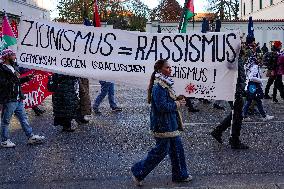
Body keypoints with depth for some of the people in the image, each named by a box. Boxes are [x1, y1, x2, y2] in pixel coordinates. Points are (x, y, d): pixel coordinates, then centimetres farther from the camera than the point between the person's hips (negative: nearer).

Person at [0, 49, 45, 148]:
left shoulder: (12, 67, 17)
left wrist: (27, 78, 15)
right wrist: (14, 78, -22)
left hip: (18, 99, 9)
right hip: (8, 100, -9)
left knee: (24, 118, 12)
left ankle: (31, 137, 18)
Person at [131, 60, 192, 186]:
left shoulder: (166, 84, 11)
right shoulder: (158, 87, -20)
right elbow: (162, 106, -27)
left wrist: (177, 100, 4)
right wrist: (177, 104, -15)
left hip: (171, 124, 10)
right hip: (163, 126, -10)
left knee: (177, 148, 15)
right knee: (161, 151, -2)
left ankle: (180, 175, 28)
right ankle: (138, 172, 12)